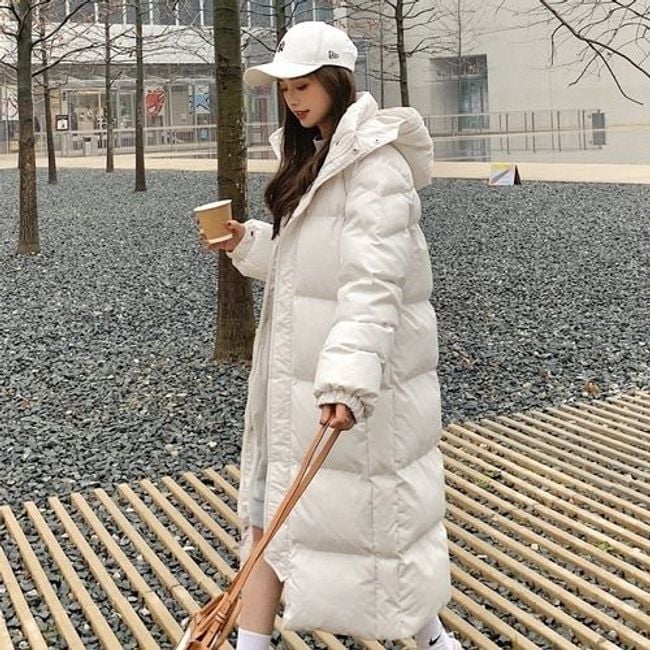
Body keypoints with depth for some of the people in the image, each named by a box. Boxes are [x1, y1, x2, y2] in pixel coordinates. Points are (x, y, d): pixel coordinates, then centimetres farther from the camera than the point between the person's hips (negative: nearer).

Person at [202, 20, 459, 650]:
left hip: (357, 369, -9)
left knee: (371, 504, 5)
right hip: (296, 364, 9)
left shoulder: (376, 162, -15)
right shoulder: (314, 154, 14)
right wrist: (249, 243, 4)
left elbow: (374, 282, -25)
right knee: (276, 505, 10)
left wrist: (349, 378, -33)